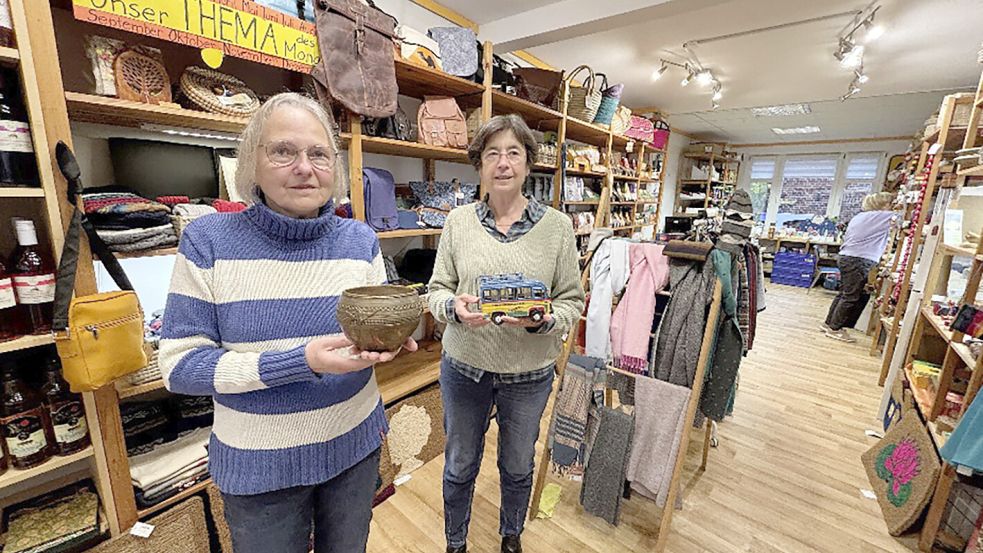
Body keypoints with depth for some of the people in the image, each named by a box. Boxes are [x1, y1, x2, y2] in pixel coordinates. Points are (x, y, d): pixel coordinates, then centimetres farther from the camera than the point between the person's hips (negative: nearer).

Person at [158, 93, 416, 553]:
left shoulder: (360, 239, -6)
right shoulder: (208, 242, -14)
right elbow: (179, 366, -15)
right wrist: (300, 362, -28)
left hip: (354, 442, 3)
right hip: (259, 462, -2)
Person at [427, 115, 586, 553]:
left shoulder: (557, 225, -8)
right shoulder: (458, 221, -5)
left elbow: (572, 301, -4)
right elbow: (437, 288, 0)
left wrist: (542, 320, -24)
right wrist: (454, 306, -22)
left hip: (530, 373, 0)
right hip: (464, 367, 1)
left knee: (518, 467, 24)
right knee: (459, 466, 22)